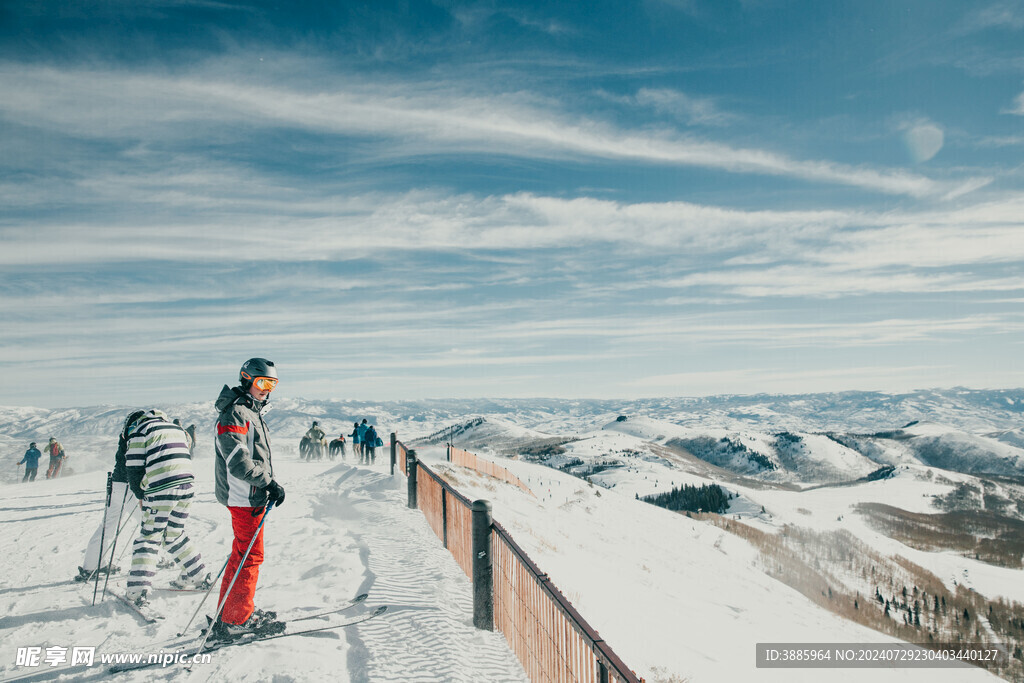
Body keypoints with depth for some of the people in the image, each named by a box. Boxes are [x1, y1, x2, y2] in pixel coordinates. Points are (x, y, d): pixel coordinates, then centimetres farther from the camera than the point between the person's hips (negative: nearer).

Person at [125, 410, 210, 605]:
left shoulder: (140, 431, 6)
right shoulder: (176, 428, 25)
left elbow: (134, 468, 2)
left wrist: (140, 494, 17)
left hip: (162, 490, -6)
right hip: (187, 486, 6)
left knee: (149, 537, 3)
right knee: (174, 534, 21)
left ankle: (138, 590, 0)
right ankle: (198, 576, 24)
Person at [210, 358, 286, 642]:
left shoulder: (252, 412, 16)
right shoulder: (235, 414, -16)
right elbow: (238, 461, -25)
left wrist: (269, 485, 15)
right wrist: (269, 483, -21)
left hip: (252, 495, 10)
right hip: (245, 497, -10)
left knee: (242, 554, 17)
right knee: (250, 557, -4)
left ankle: (228, 610, 28)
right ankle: (236, 621, 4)